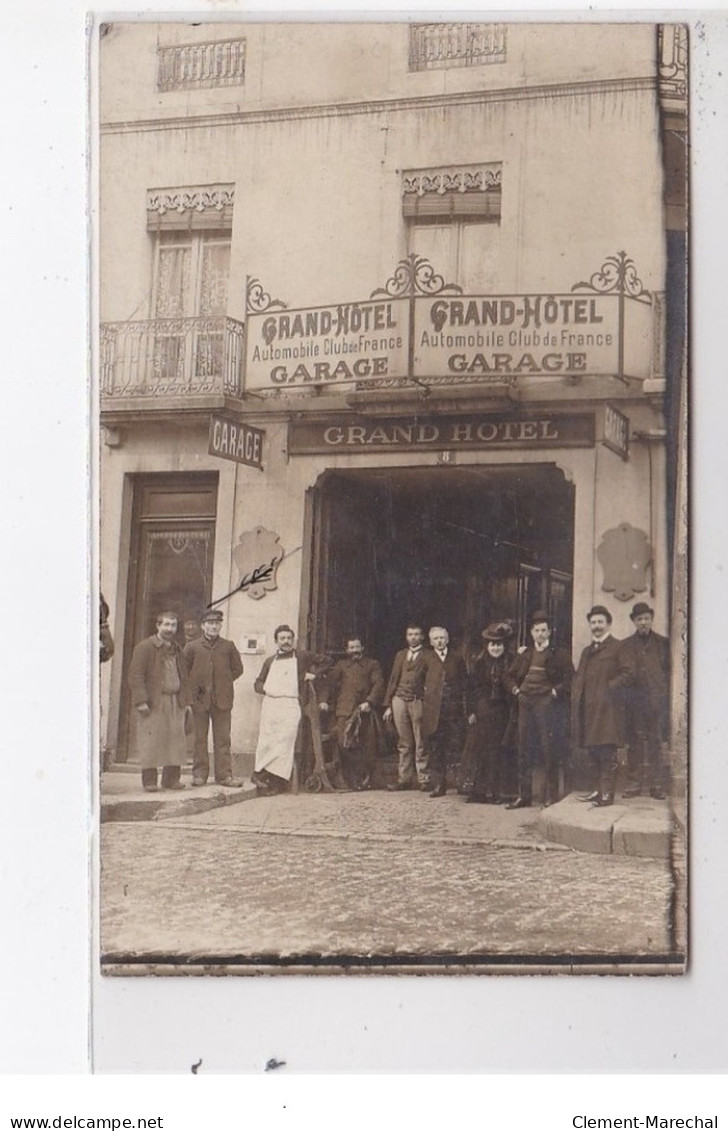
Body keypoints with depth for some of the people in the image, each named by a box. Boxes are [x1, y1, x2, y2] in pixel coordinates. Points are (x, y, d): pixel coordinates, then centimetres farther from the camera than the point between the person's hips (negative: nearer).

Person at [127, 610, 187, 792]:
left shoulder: (177, 649, 17)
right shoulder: (145, 647, -5)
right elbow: (136, 675, -10)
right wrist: (141, 701, -17)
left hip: (175, 702, 6)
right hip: (153, 702, -6)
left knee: (175, 740, 3)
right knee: (150, 742, -5)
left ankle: (171, 778, 11)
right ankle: (149, 780, 1)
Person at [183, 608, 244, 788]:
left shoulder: (228, 646, 6)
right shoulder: (192, 647, 4)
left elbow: (237, 668, 14)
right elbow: (184, 670, 7)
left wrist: (225, 682, 7)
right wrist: (192, 689, 2)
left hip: (222, 699, 1)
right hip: (199, 698, 0)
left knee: (223, 738, 0)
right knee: (200, 738, 5)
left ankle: (224, 774, 3)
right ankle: (200, 774, 11)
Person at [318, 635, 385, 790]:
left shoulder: (372, 665, 16)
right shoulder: (341, 665, 21)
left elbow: (378, 684, 4)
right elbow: (329, 682, 10)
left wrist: (369, 702, -12)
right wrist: (324, 700, -7)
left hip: (365, 711, 0)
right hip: (345, 712, 1)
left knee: (368, 747, -2)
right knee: (345, 745, -11)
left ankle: (367, 780, 9)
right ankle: (352, 779, -3)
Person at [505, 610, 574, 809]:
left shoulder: (559, 654, 2)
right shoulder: (525, 654, 16)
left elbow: (570, 678, -4)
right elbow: (511, 675, 24)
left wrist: (556, 692, -12)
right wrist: (516, 690, 8)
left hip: (547, 704, -5)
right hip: (526, 704, 5)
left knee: (549, 750, -5)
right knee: (524, 750, 6)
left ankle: (550, 796, 0)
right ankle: (524, 795, 12)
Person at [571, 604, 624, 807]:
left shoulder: (617, 648, -1)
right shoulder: (587, 651, 22)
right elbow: (579, 678, 20)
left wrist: (611, 688, -11)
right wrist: (576, 699, 8)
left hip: (606, 707, -7)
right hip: (588, 708, 7)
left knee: (607, 752, -7)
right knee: (594, 752, 10)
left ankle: (607, 793, -6)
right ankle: (598, 790, 16)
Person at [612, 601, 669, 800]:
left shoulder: (663, 644, 11)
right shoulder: (626, 646, 10)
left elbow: (670, 671, 10)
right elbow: (627, 673, -2)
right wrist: (613, 684, -21)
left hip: (658, 700, 0)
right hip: (635, 702, 0)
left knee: (656, 743, 0)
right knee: (635, 743, 1)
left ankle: (657, 785, 4)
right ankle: (634, 783, 5)